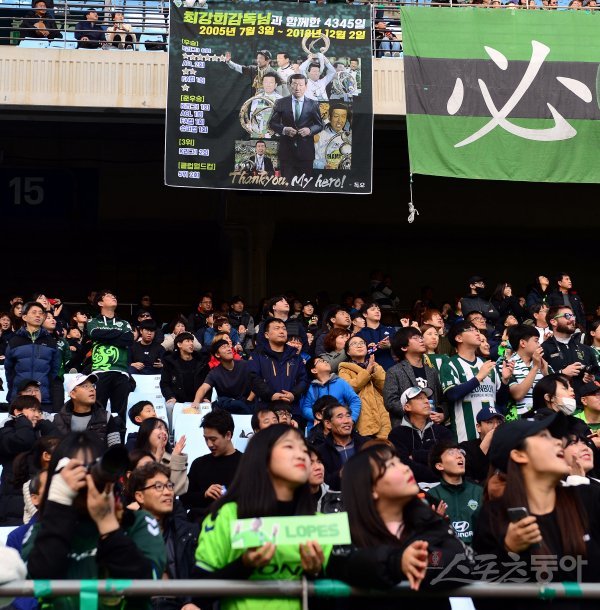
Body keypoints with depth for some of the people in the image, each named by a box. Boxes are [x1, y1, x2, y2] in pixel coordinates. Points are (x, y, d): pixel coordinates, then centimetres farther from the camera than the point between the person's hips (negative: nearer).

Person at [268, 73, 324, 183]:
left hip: (306, 150, 0)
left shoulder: (313, 104, 6)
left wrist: (310, 130, -13)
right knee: (287, 182, 1)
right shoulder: (281, 103, 5)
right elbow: (272, 123, 6)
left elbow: (319, 125, 8)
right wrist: (284, 129, -14)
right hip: (286, 149, 0)